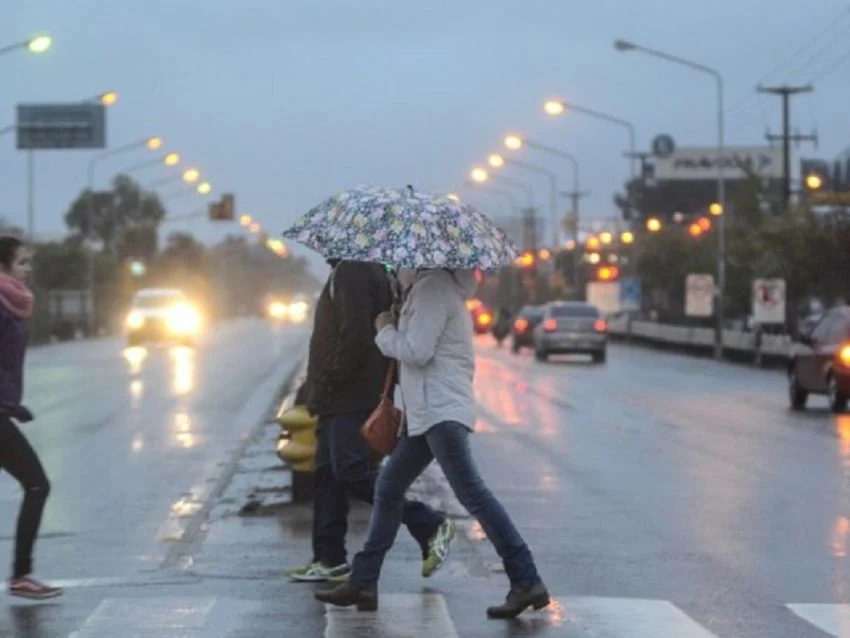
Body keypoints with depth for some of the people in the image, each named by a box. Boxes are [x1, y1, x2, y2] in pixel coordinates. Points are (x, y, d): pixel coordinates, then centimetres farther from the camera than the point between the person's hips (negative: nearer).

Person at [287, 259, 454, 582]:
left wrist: (326, 384, -16)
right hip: (341, 401, 11)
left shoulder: (350, 273, -15)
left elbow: (355, 338, -24)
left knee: (353, 472, -13)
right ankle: (329, 559, 14)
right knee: (327, 474, 11)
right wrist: (315, 388, 19)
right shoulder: (368, 271, 18)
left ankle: (430, 526, -8)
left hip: (351, 398, -11)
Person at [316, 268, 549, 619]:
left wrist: (385, 332, -2)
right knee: (388, 488, 15)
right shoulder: (435, 285, 20)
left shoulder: (432, 287, -12)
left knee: (471, 491, -17)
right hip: (429, 410, 11)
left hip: (442, 410, -11)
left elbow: (416, 351, -17)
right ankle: (362, 583, 20)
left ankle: (526, 582, -21)